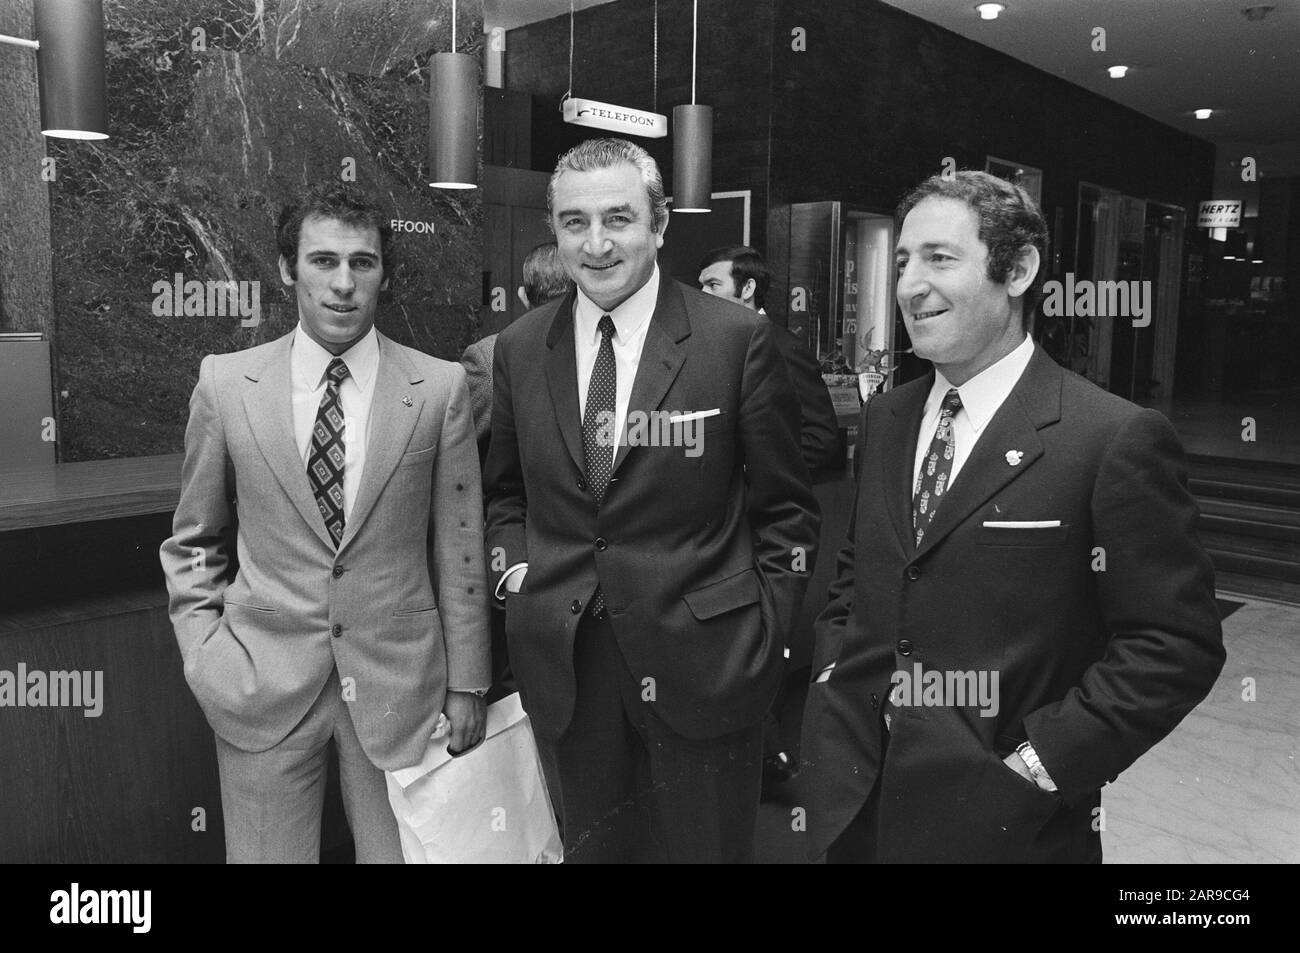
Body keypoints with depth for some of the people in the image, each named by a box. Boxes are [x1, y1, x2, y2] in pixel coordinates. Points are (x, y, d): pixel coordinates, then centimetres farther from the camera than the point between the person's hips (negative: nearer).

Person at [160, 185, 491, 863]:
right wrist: (204, 653, -1)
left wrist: (466, 683, 2)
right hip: (262, 687, 1)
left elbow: (458, 545, 0)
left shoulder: (441, 387, -4)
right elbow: (194, 543, 9)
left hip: (400, 681, 0)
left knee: (401, 852, 12)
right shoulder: (225, 383, -1)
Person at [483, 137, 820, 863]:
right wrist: (512, 560, 0)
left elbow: (785, 508, -3)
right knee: (590, 846, 20)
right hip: (564, 666, 3)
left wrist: (764, 631, -7)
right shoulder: (519, 349, 3)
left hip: (701, 665, -3)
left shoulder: (738, 339, -9)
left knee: (706, 845, 15)